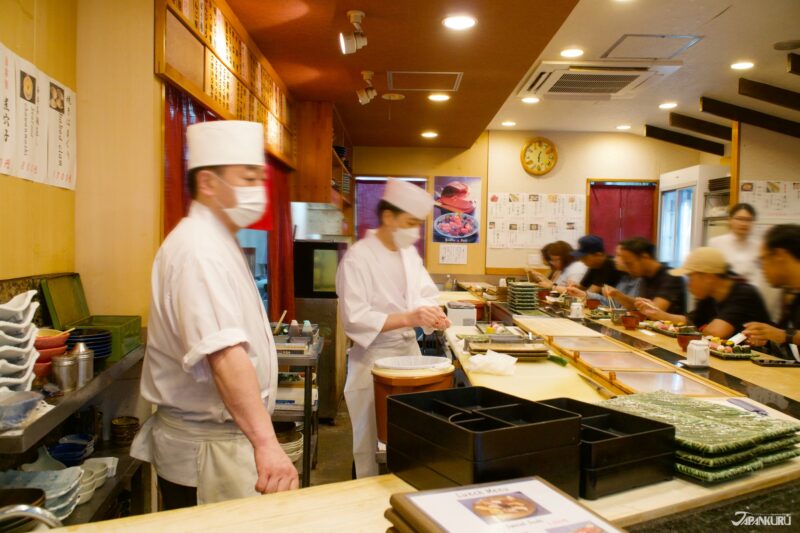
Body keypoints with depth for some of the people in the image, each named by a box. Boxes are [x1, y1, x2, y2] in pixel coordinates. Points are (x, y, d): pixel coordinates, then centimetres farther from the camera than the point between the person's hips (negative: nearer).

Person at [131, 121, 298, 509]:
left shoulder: (215, 243, 11)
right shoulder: (199, 250, -21)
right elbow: (225, 355, -34)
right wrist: (265, 442, -39)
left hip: (221, 436, 9)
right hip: (206, 448, -9)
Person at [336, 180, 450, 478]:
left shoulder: (410, 253, 7)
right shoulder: (358, 257, -15)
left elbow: (425, 294, 12)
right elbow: (354, 319, -21)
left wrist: (432, 314, -11)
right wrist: (408, 318, -28)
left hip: (410, 351, 7)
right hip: (374, 358, -7)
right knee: (370, 441, 5)